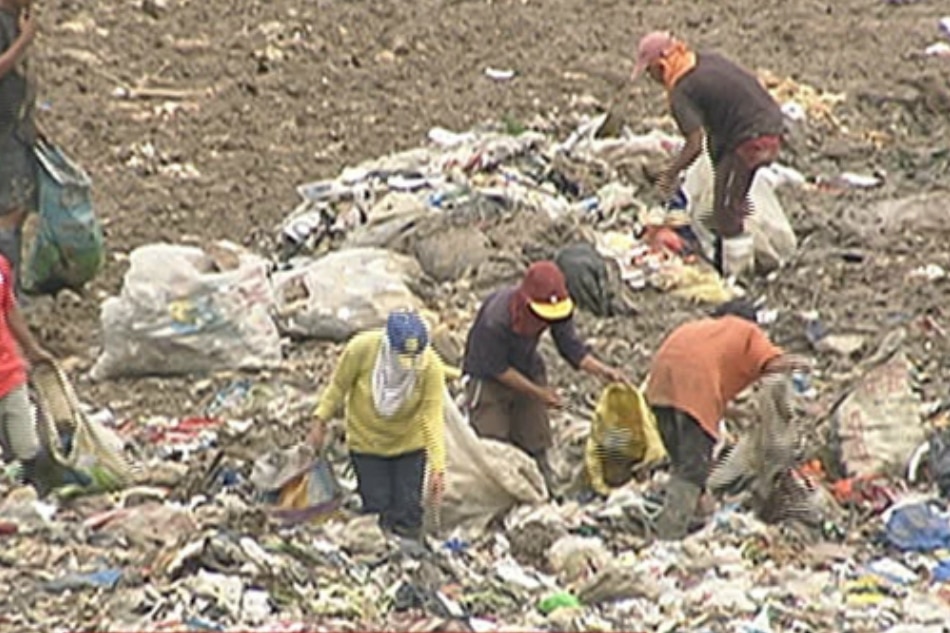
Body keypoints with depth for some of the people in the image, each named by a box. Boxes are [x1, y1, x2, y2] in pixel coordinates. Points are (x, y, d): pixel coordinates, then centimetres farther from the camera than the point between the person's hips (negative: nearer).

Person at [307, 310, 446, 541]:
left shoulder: (431, 365, -26)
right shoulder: (361, 348, -26)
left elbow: (433, 417, -28)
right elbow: (338, 387, -8)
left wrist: (438, 467, -34)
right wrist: (320, 422, -7)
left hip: (409, 444, 0)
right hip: (366, 442, 0)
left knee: (409, 513, 4)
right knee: (377, 513, -2)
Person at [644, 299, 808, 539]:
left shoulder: (695, 326, 38)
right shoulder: (748, 331, 23)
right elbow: (772, 363, 5)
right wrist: (794, 363, 26)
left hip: (661, 380, 6)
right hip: (695, 385, -6)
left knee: (681, 462, 19)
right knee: (693, 468, -7)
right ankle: (671, 533, -18)